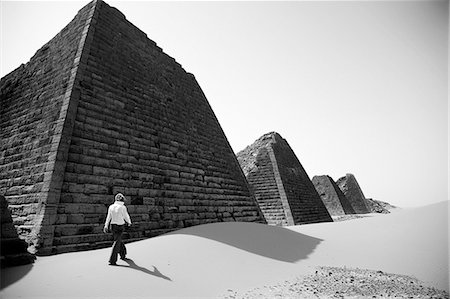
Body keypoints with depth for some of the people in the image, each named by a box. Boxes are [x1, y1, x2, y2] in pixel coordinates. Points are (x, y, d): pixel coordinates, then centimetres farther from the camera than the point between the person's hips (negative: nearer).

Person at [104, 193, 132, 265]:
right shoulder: (123, 207, -13)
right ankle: (112, 260, -1)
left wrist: (106, 226, 10)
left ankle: (123, 255, 36)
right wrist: (129, 222, 17)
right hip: (120, 226, -6)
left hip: (112, 225, 6)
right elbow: (126, 217, -2)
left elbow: (108, 217, 5)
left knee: (119, 241, 20)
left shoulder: (111, 207, 1)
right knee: (117, 242, 0)